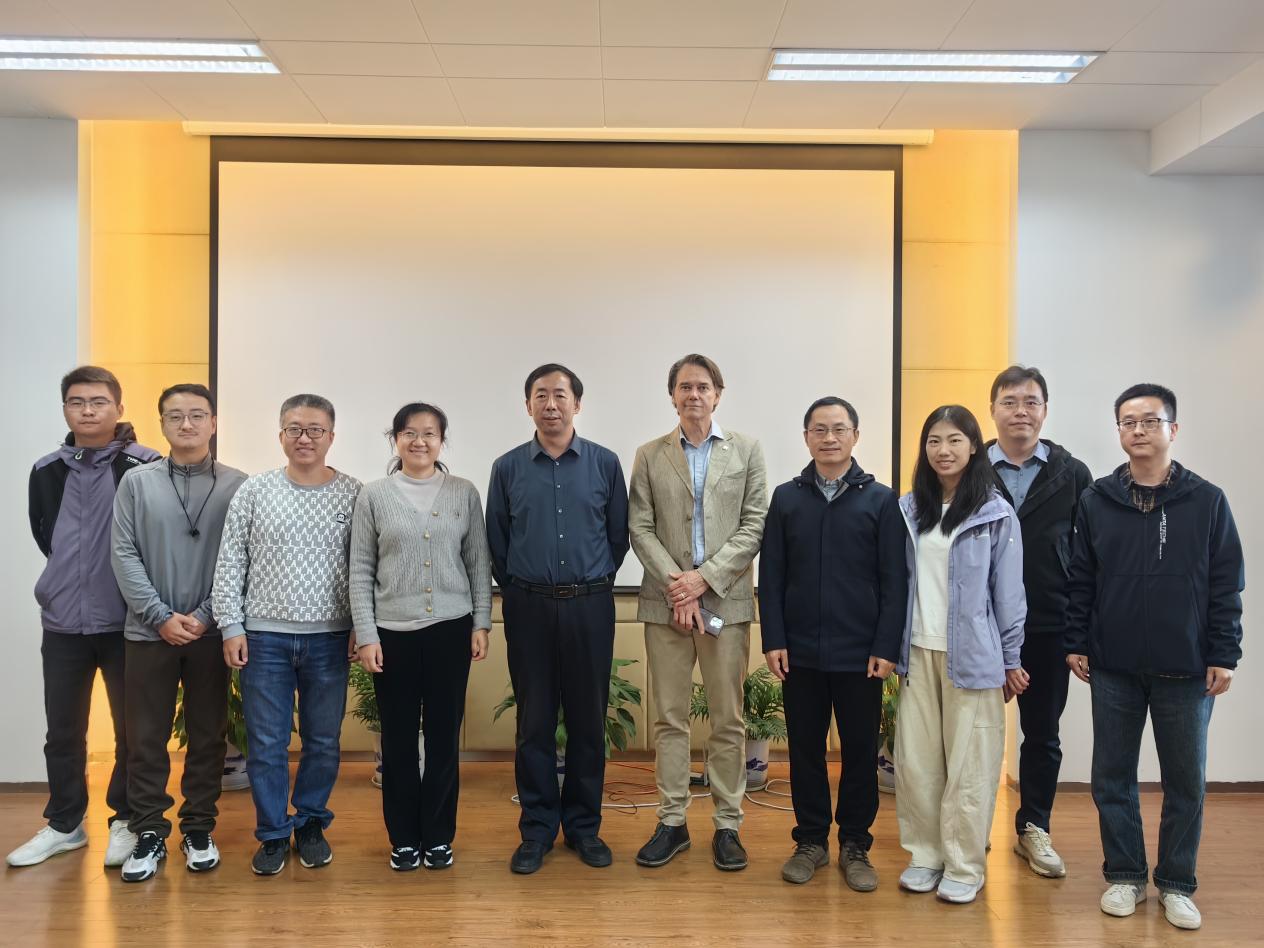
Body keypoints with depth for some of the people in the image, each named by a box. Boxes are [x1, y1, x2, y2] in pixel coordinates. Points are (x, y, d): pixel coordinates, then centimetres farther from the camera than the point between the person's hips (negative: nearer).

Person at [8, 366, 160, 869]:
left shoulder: (147, 467, -10)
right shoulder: (47, 471, 5)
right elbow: (44, 537, 17)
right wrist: (74, 581, 12)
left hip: (125, 621, -4)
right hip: (62, 621, 4)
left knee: (133, 728, 8)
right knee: (63, 731, 14)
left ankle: (127, 822, 25)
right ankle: (64, 824, 31)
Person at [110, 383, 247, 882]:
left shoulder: (237, 485, -1)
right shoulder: (136, 482, 2)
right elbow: (124, 555, -2)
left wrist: (205, 616, -11)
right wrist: (161, 616, -11)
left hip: (211, 631, 0)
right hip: (149, 631, 1)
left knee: (208, 734, 8)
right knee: (146, 737, 7)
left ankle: (199, 829, 23)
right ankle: (149, 832, 21)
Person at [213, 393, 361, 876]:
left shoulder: (352, 495, 0)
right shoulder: (254, 490, 1)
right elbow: (230, 563, 3)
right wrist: (231, 626, -2)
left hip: (329, 639, 0)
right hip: (264, 636, 0)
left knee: (323, 740, 11)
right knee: (267, 743, 7)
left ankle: (311, 823, 30)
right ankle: (274, 833, 24)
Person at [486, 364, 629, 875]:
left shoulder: (604, 463, 0)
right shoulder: (508, 467, 1)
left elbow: (619, 535, 7)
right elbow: (497, 542, 8)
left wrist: (593, 583, 10)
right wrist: (517, 588, 10)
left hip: (590, 606, 0)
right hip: (528, 607, 0)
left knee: (588, 720, 8)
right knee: (534, 722, 7)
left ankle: (583, 825, 23)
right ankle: (537, 829, 21)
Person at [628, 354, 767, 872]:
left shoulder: (747, 450, 4)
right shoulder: (649, 455, 6)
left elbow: (754, 526, -2)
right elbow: (641, 530, 1)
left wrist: (704, 577, -11)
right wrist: (677, 586, -11)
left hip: (726, 601, -1)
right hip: (665, 603, 1)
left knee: (728, 720, 6)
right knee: (670, 718, 8)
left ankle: (728, 824, 19)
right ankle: (672, 822, 20)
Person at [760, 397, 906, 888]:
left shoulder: (881, 500, -1)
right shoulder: (786, 498, 4)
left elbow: (894, 580, -3)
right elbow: (771, 575, 3)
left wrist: (886, 648, -8)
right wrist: (773, 640, -3)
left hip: (860, 653, -1)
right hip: (800, 652, 2)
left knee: (860, 750, 9)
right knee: (805, 747, 11)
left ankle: (855, 844, 25)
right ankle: (810, 839, 26)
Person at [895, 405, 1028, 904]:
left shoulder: (996, 514, -4)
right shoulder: (909, 509, 7)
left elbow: (1008, 592, -1)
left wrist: (1011, 660, 0)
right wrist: (893, 646, 7)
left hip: (972, 656, -3)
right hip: (918, 652, 4)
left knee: (968, 763, 4)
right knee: (915, 759, 7)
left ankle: (964, 866, 17)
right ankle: (925, 854, 23)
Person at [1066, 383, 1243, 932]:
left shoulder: (1207, 501, -2)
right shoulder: (1096, 501, 0)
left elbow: (1226, 585, -1)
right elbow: (1079, 580, 3)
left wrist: (1224, 655, -5)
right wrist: (1075, 644, 1)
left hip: (1187, 671, -1)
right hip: (1113, 668, 1)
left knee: (1186, 782, 9)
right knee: (1112, 778, 9)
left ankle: (1177, 884, 26)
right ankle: (1125, 876, 25)